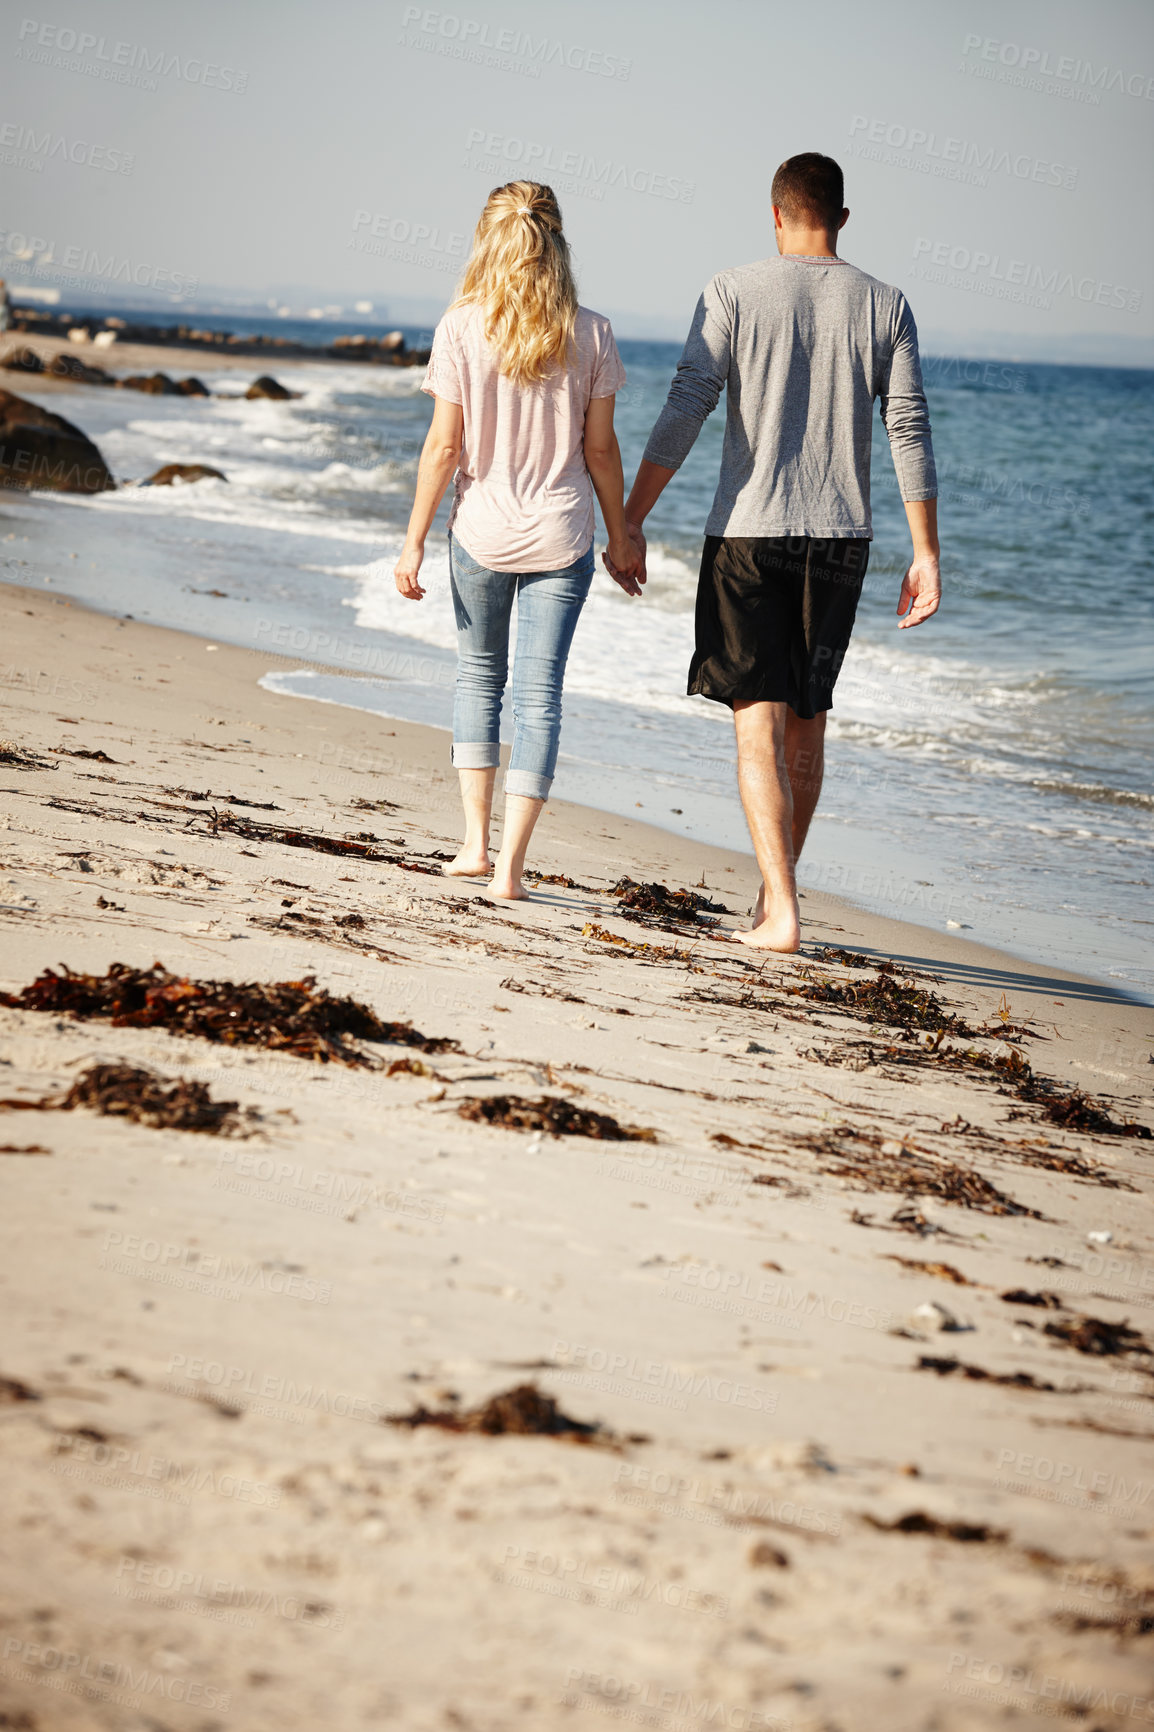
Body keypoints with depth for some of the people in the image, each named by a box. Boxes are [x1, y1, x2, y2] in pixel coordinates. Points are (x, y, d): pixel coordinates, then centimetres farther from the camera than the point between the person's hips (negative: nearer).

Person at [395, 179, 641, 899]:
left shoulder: (461, 329, -8)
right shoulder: (590, 334, -5)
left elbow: (444, 447, -7)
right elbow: (600, 448, -1)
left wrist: (414, 541, 0)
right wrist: (622, 536, 11)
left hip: (481, 531, 0)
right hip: (561, 536, 0)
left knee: (480, 677, 19)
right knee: (540, 693, 4)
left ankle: (476, 842, 17)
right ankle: (511, 864, 1)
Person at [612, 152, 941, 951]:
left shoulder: (735, 294, -4)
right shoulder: (884, 305, 3)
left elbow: (683, 413, -9)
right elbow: (910, 433, 0)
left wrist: (629, 522, -5)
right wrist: (926, 553, 3)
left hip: (749, 534, -3)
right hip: (841, 540, 3)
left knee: (761, 726, -3)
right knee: (807, 722, 15)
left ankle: (781, 912, -13)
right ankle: (776, 893, 26)